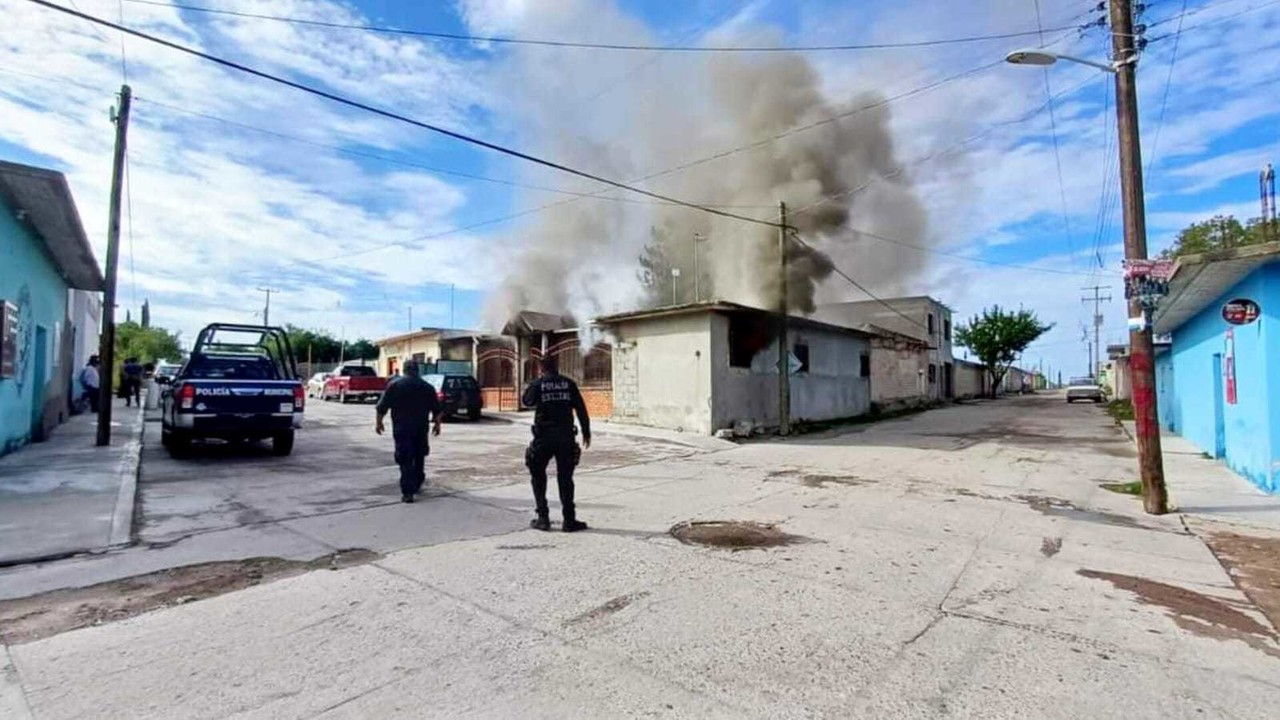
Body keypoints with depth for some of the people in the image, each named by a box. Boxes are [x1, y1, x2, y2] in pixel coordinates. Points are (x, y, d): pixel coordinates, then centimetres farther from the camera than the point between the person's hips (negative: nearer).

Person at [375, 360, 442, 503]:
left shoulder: (394, 385, -2)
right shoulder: (428, 387, 5)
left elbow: (382, 407, -3)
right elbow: (437, 409, 7)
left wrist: (379, 422, 9)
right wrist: (437, 424, 18)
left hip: (401, 429, -2)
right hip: (421, 429, 3)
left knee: (405, 460, -2)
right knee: (419, 458, 19)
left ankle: (408, 492, -8)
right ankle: (417, 485, 31)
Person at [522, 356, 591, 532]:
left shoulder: (537, 384, -1)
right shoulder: (568, 384, 2)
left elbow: (527, 401, 16)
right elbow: (581, 409, 1)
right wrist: (586, 432, 7)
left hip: (544, 437, -1)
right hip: (566, 437, 1)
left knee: (538, 476, 14)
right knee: (565, 478, 7)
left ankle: (543, 518, 11)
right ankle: (569, 520, 8)